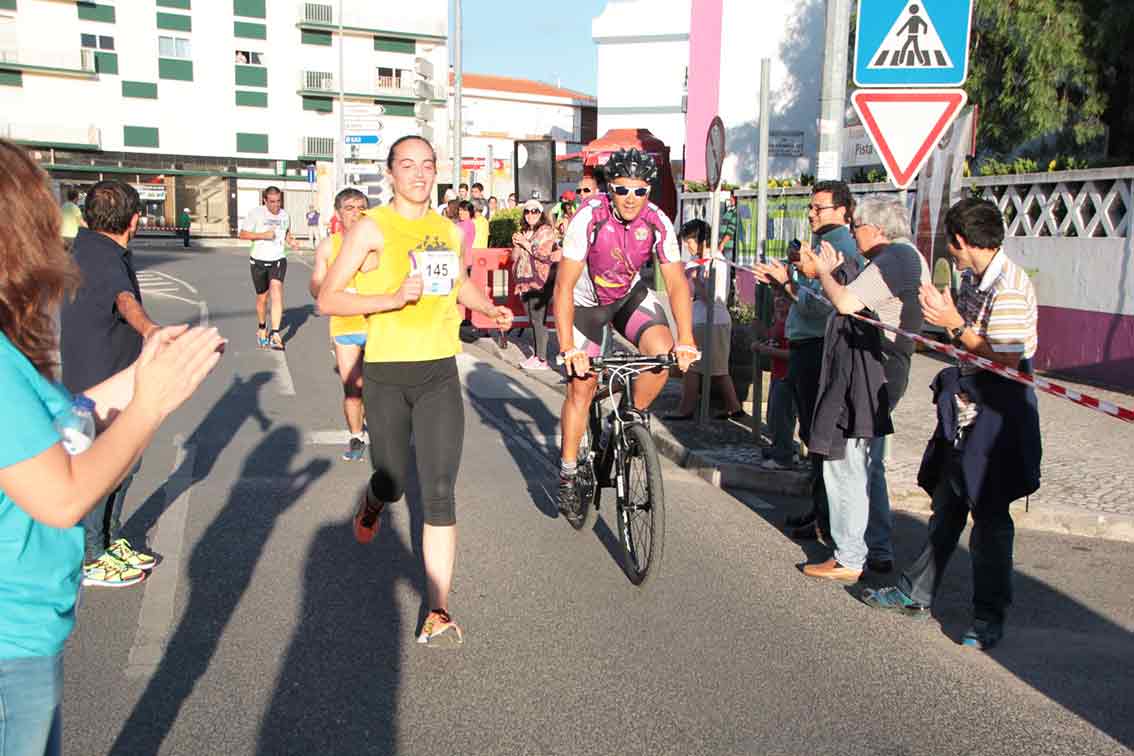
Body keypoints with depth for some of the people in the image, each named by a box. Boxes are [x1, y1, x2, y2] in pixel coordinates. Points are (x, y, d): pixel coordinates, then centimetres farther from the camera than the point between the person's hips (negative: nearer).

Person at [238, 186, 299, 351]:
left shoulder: (285, 215, 3)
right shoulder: (255, 213, -9)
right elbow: (243, 234, -7)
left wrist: (291, 241, 0)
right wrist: (263, 235, -20)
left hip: (278, 260, 1)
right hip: (259, 261, -1)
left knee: (276, 292, -19)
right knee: (262, 297, 12)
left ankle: (275, 334, -22)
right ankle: (261, 329, 37)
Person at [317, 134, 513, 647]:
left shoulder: (448, 230, 10)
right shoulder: (371, 228, -5)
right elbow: (327, 299, -9)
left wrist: (490, 308, 10)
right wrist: (394, 298, -22)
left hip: (440, 374, 3)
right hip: (386, 374, -2)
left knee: (439, 494, -6)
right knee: (393, 483, 12)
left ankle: (438, 613, 0)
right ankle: (373, 502, 52)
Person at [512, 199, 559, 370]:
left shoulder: (546, 231, -2)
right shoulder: (523, 232, 19)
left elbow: (545, 256, -13)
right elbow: (514, 257, 19)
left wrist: (526, 244, -10)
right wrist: (516, 245, 0)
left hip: (540, 282, -7)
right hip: (525, 282, 7)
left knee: (539, 320, -9)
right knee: (532, 321, 9)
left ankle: (542, 359, -6)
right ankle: (535, 353, 17)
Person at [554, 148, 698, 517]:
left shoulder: (657, 223, -20)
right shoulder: (588, 219, -29)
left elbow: (677, 283, -16)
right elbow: (564, 287, -30)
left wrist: (686, 341, -27)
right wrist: (568, 348, -37)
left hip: (630, 295, 3)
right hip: (586, 302, -3)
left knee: (663, 351, -23)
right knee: (581, 387, -5)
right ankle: (568, 474, 11)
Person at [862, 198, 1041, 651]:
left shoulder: (1009, 287, -20)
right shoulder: (972, 278, 9)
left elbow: (1006, 360, -23)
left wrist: (955, 325, -22)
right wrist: (944, 313, 5)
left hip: (998, 413, -9)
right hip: (964, 408, 9)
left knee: (989, 515, 1)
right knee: (946, 507, 16)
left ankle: (989, 617, 16)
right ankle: (917, 594, 26)